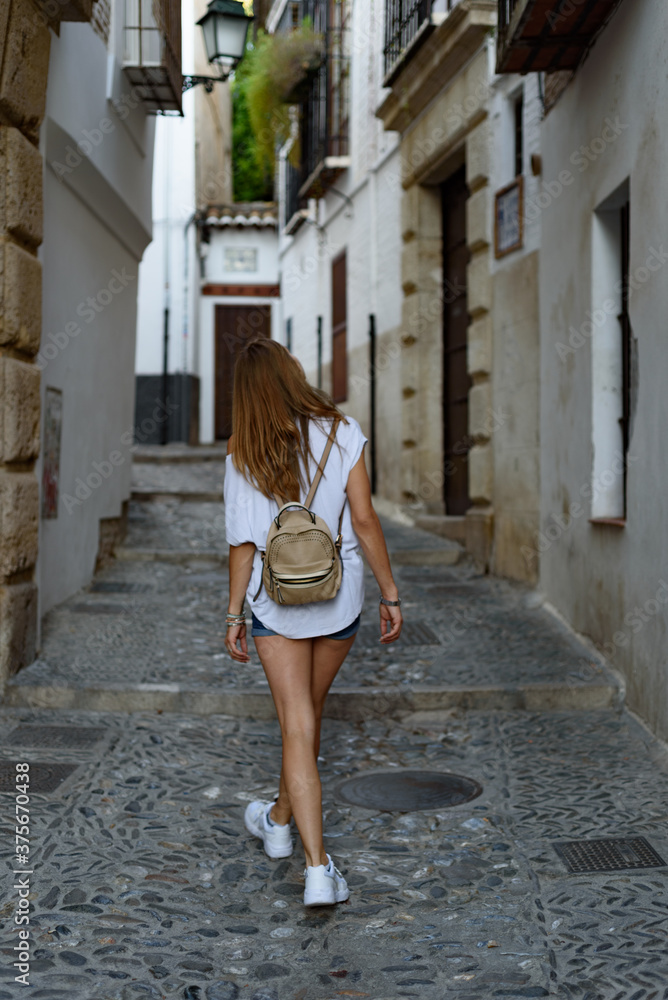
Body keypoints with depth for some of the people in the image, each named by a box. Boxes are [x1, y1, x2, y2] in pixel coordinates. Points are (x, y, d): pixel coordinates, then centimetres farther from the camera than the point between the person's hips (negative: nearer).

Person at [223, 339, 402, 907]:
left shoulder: (243, 454, -3)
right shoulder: (341, 432, -6)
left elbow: (244, 541, -3)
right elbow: (364, 521, -7)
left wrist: (234, 614, 5)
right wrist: (390, 594, -1)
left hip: (277, 599, -1)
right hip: (339, 594, 1)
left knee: (297, 726, 1)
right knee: (310, 712, 21)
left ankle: (318, 869, -5)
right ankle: (280, 819, 42)